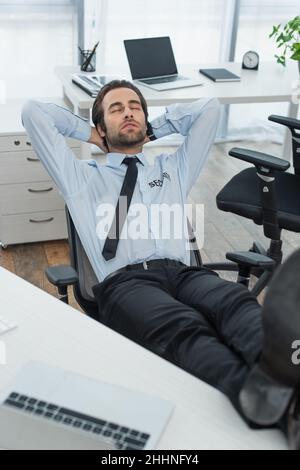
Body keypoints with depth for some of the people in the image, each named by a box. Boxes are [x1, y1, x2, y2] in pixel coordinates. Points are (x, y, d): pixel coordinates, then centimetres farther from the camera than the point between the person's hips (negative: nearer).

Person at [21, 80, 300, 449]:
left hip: (182, 272, 3)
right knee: (184, 328, -37)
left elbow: (209, 107, 36)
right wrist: (89, 134, 35)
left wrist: (155, 130, 38)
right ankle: (263, 393, -64)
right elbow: (33, 113, 26)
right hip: (124, 281, -2)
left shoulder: (173, 168, 33)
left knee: (237, 303, -34)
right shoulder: (82, 176, 27)